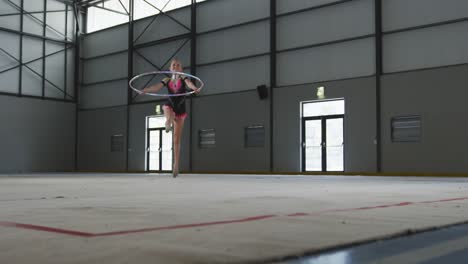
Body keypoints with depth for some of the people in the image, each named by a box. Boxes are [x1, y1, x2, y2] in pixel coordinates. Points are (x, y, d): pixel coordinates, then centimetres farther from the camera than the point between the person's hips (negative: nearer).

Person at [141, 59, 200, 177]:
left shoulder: (184, 79, 1)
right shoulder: (167, 80, 6)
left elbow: (189, 84, -21)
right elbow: (156, 87, -8)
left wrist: (195, 88, -45)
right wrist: (145, 90, -29)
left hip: (180, 110, -1)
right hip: (170, 106, 1)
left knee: (177, 140, 3)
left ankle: (176, 165, 8)